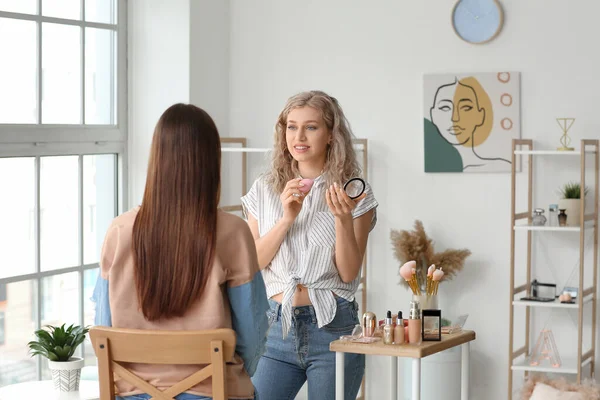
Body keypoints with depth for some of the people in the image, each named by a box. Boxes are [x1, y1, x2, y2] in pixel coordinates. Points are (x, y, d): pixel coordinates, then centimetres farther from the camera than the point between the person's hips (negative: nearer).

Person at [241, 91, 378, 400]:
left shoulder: (353, 192, 0)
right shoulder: (265, 190, 7)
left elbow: (349, 273, -4)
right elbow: (252, 262, 0)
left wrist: (343, 219, -19)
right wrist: (286, 218, -13)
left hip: (332, 327, -2)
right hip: (277, 325, 2)